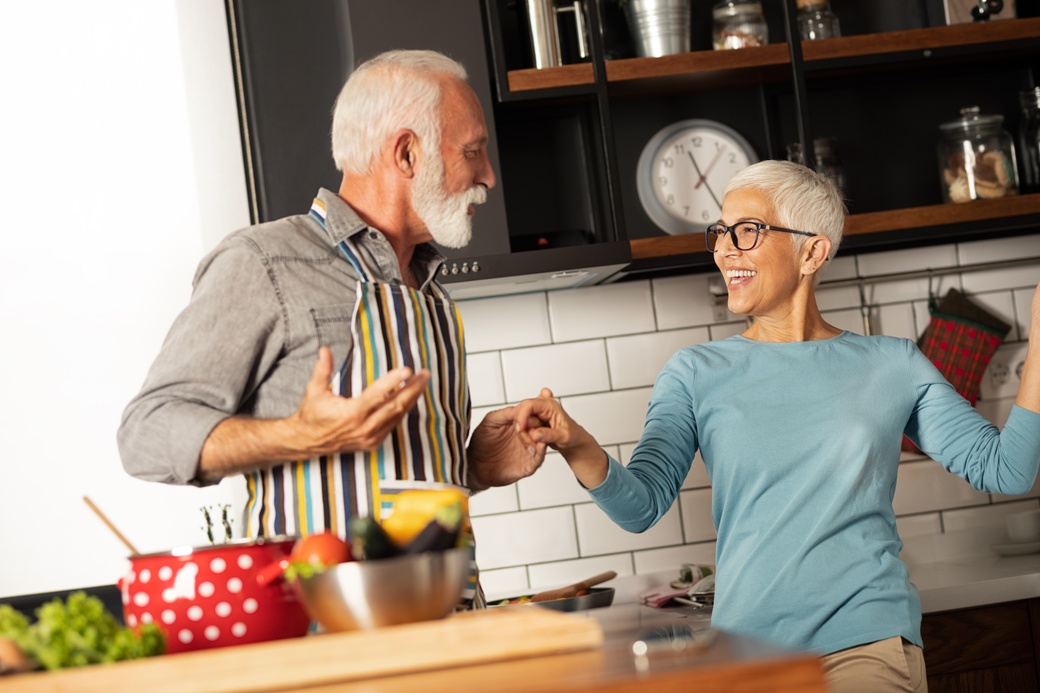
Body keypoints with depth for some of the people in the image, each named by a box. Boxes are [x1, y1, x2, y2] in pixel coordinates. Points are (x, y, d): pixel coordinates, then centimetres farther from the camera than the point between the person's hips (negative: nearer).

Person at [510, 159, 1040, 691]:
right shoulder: (697, 373, 5)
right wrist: (575, 444, -24)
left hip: (867, 638, -1)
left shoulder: (891, 367, 6)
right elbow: (642, 503, -4)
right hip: (747, 643, 1)